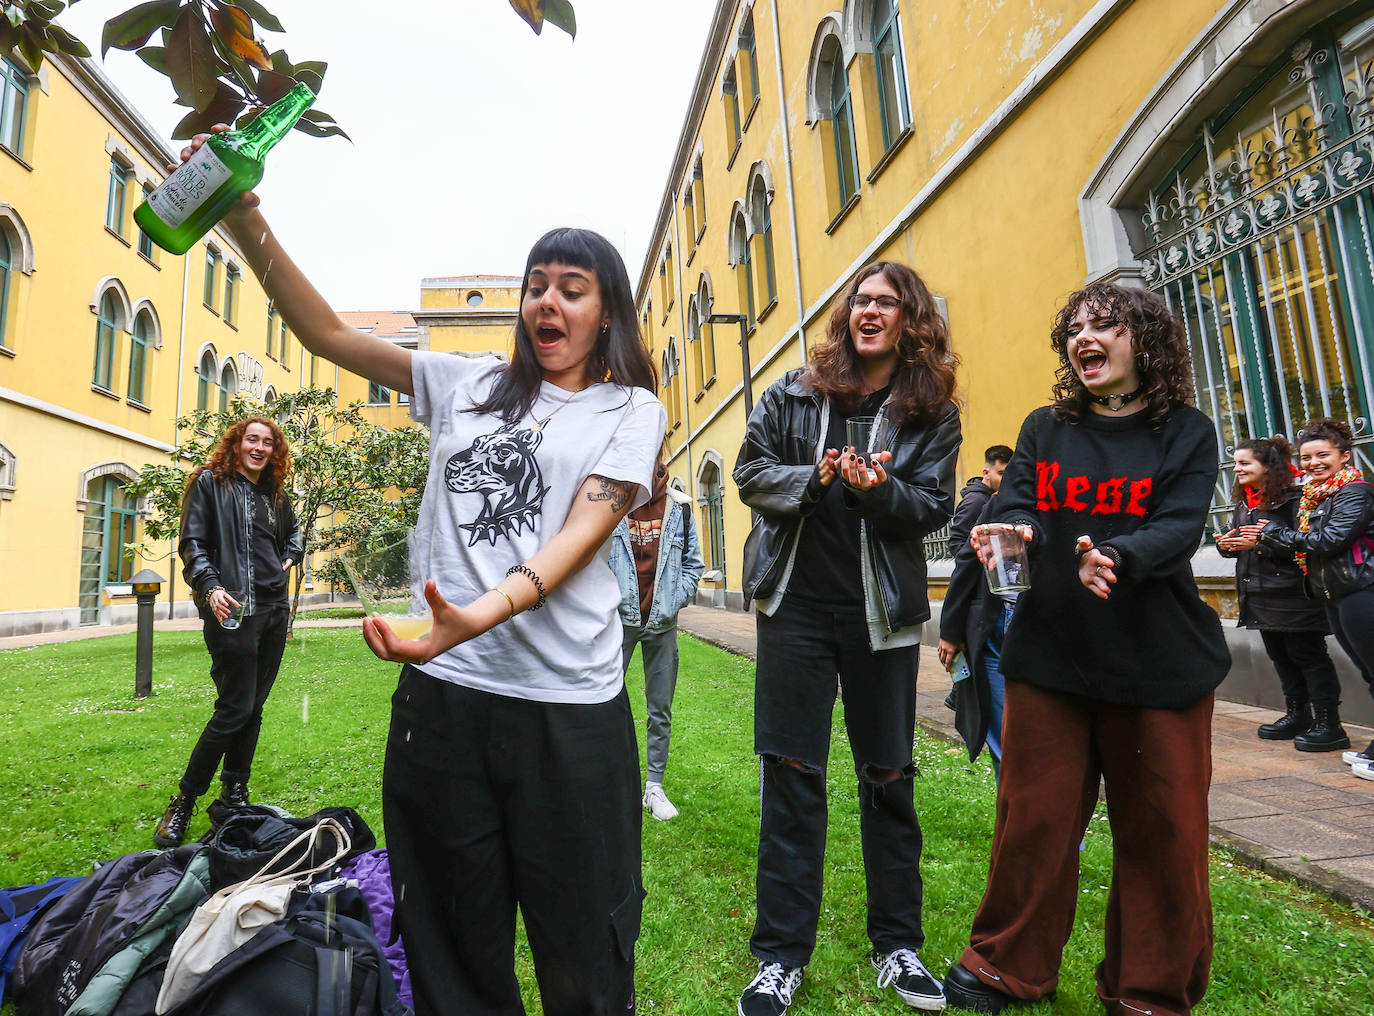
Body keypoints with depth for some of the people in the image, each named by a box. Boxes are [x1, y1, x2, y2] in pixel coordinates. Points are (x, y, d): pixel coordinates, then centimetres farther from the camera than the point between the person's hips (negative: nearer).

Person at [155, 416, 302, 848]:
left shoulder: (276, 492, 16)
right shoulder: (210, 482, 0)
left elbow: (293, 533, 34)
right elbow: (192, 543, -5)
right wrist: (211, 587, -18)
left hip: (274, 608, 6)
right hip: (232, 611, -6)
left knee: (253, 707, 10)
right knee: (234, 709, -8)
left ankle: (233, 798, 23)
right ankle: (182, 803, 11)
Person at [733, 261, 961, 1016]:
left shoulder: (933, 413, 4)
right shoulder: (797, 390, 4)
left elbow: (934, 506, -1)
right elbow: (751, 470, 2)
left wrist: (878, 489, -21)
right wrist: (814, 479, -15)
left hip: (881, 611, 1)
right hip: (796, 604, 0)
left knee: (889, 778, 12)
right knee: (790, 773, 5)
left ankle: (897, 945, 33)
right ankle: (781, 954, 21)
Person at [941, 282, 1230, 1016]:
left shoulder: (1186, 432, 3)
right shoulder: (1044, 429, 8)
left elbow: (1178, 529, -11)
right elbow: (1019, 503, -3)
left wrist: (1116, 557, -32)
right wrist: (1015, 529, -27)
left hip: (1159, 665, -1)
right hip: (1049, 658, 1)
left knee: (1163, 831, 10)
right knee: (1034, 817, 9)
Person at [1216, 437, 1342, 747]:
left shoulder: (1293, 499, -13)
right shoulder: (1243, 504, 13)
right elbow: (1237, 542, 20)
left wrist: (1262, 541, -25)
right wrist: (1226, 545, -2)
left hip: (1293, 596, -9)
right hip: (1260, 595, 9)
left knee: (1308, 656, -1)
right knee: (1280, 655, 16)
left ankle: (1328, 722, 9)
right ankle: (1298, 715, 29)